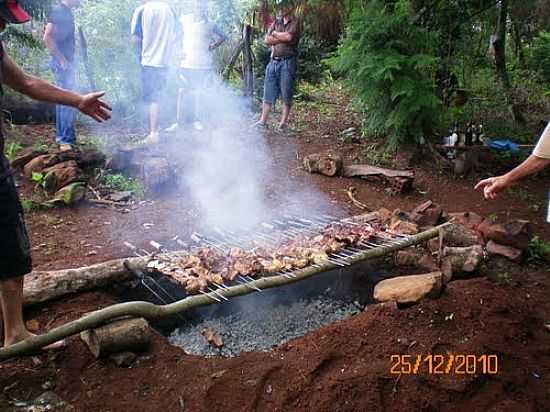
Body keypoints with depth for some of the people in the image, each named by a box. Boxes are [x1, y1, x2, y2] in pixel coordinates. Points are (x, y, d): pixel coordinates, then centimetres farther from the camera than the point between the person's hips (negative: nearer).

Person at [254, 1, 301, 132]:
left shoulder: (295, 22, 0)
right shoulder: (276, 22, 17)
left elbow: (289, 37, -17)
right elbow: (267, 39, 6)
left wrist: (275, 34, 0)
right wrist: (282, 38, -6)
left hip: (288, 62, -5)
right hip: (273, 61, 6)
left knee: (286, 94, -1)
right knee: (268, 93, 5)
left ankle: (284, 121, 7)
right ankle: (263, 120, 9)